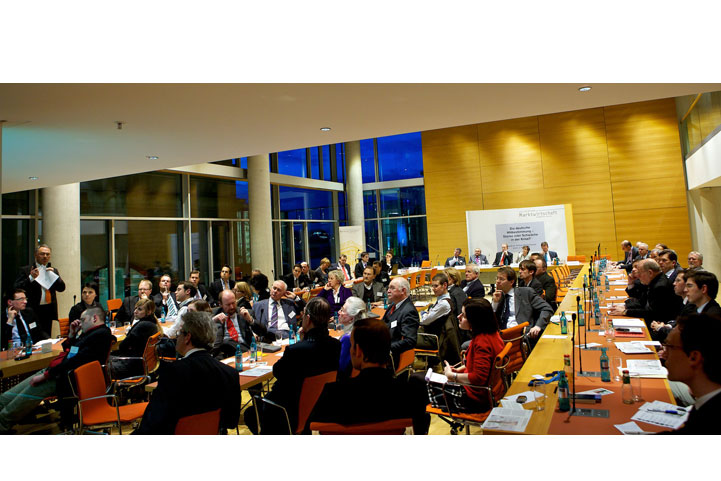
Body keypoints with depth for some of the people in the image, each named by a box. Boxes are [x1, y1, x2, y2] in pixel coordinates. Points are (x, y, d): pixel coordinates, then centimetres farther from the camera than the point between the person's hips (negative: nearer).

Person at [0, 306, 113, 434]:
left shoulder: (101, 334, -17)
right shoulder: (91, 333, 17)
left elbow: (77, 360, -23)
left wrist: (46, 375, -17)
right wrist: (72, 334, 10)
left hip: (63, 378, -10)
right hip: (56, 371, 10)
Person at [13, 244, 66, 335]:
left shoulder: (53, 271, 13)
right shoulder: (26, 270, 1)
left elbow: (61, 288, 4)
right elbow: (17, 288, -8)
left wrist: (53, 275, -8)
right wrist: (31, 278, -21)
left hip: (49, 310, 4)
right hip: (33, 310, -3)